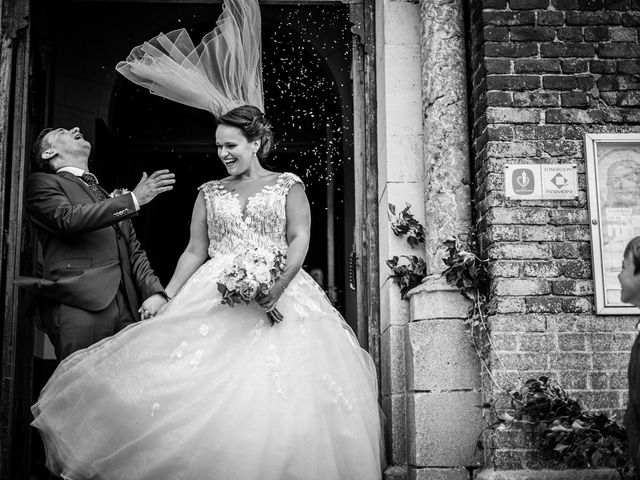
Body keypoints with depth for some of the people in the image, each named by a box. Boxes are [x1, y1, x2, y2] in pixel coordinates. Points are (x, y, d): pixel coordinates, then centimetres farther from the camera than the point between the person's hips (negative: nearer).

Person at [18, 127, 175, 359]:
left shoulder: (109, 196, 29)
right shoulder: (42, 183, 11)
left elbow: (134, 251, 22)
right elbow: (68, 218, -9)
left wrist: (154, 292, 3)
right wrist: (134, 199, -10)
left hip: (127, 310, 5)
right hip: (80, 308, -5)